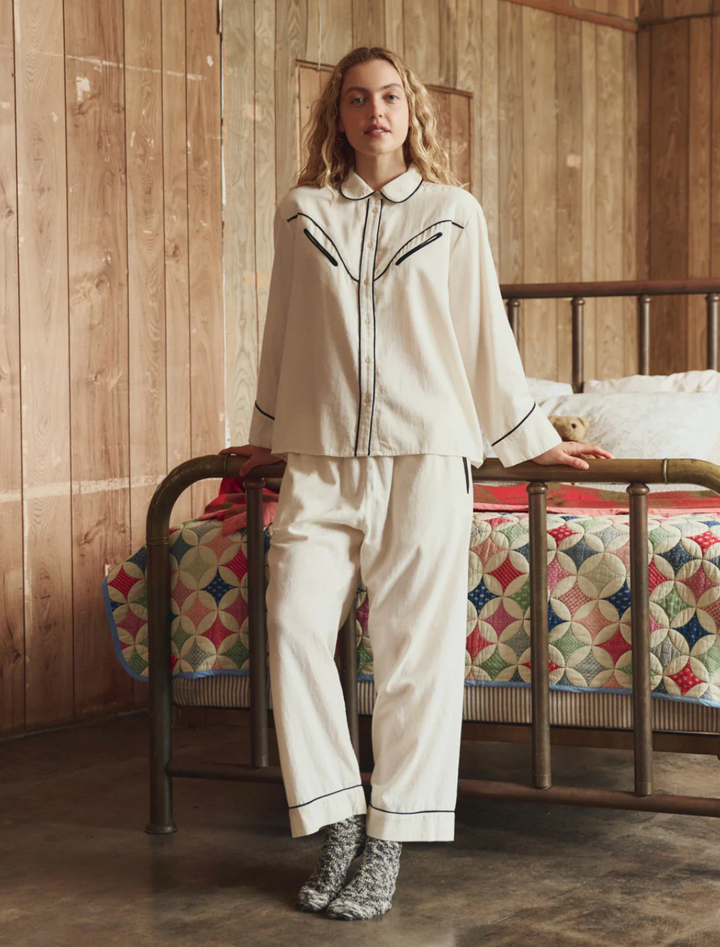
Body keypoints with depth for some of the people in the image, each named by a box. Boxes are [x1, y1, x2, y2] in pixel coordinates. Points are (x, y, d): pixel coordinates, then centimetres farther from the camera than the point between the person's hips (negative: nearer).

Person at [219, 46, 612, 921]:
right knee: (294, 627, -10)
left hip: (425, 455, -1)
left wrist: (529, 440, 16)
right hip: (321, 460, 2)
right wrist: (267, 435, 27)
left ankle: (387, 847, 6)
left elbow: (485, 331, 12)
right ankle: (338, 824, 2)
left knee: (416, 647, -3)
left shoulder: (454, 212, 7)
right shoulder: (301, 214, 10)